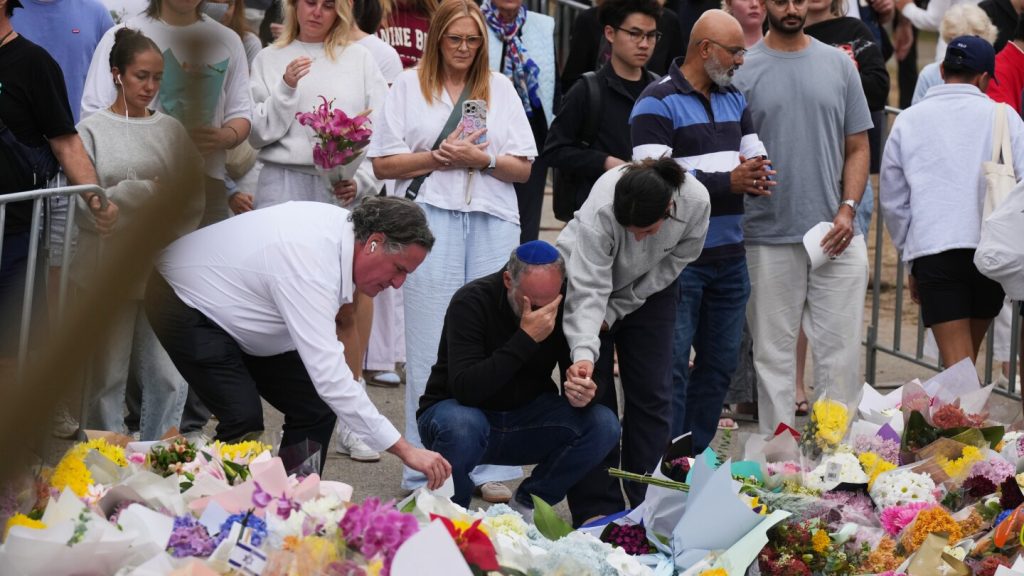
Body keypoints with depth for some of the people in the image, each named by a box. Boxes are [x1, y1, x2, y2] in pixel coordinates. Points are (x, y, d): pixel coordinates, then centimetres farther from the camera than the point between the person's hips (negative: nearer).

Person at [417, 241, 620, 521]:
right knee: (461, 426, -40)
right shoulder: (472, 301, -22)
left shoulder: (562, 307, -8)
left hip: (525, 417, 4)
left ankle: (527, 504, 0)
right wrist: (526, 339, -37)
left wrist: (581, 394, -30)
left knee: (603, 425, -19)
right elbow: (466, 389, -33)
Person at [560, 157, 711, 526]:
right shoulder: (599, 210, -39)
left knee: (651, 395, -1)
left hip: (649, 288, 3)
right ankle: (597, 513, -5)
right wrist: (583, 354, -53)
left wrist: (617, 310, -15)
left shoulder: (696, 202, -31)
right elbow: (588, 292, -40)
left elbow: (675, 261, -13)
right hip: (585, 275, -3)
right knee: (592, 392, -8)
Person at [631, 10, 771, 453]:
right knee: (672, 365, -6)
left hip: (730, 255, 8)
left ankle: (696, 456, 22)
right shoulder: (657, 104, -9)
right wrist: (728, 182, -20)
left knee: (720, 362, 12)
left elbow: (757, 158, 17)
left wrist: (755, 177, -9)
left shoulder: (734, 100, 15)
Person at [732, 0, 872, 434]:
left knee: (840, 349, 1)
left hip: (835, 236, 2)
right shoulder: (744, 71, 1)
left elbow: (857, 148, 10)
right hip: (769, 238, -2)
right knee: (774, 352, 4)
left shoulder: (839, 65, 8)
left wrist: (847, 209, -2)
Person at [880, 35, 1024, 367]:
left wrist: (909, 257, 23)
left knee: (957, 362, -6)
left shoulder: (908, 121, 10)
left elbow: (894, 201, 14)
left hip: (932, 250, -1)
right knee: (969, 355, 18)